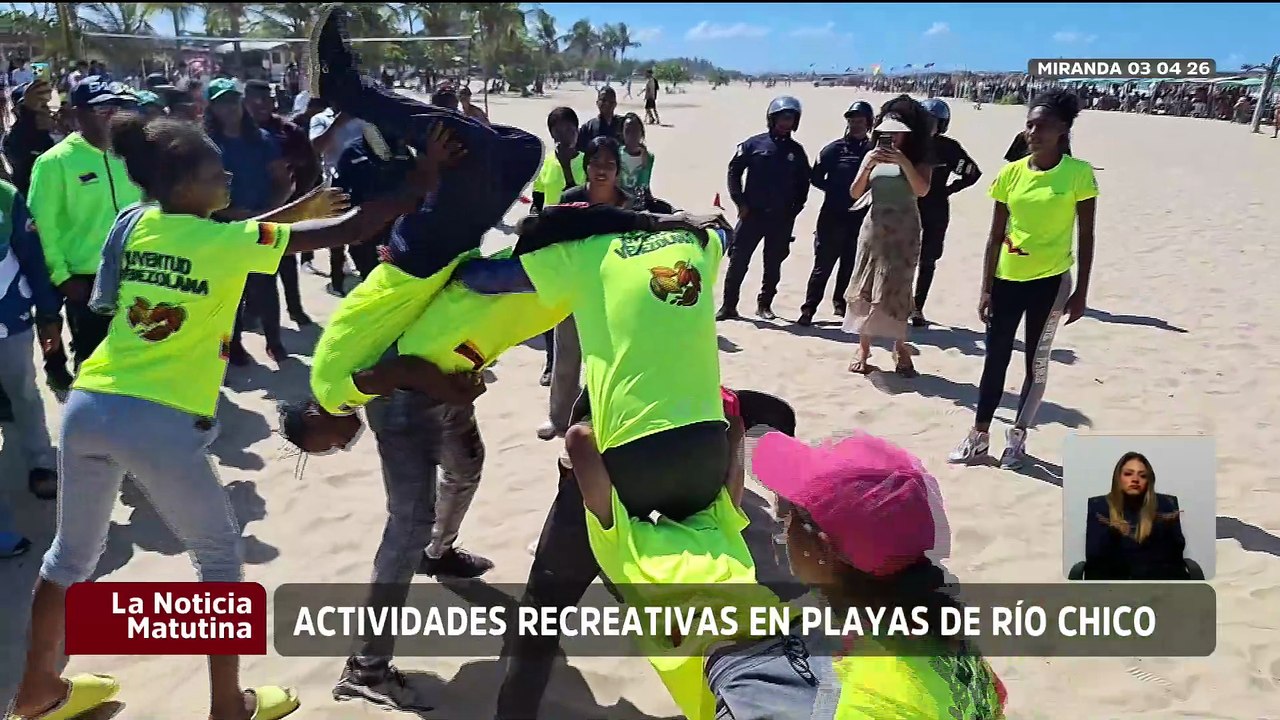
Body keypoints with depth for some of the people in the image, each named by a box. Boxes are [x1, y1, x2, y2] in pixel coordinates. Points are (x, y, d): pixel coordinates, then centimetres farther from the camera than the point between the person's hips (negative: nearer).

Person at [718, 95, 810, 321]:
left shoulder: (796, 151, 6)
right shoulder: (754, 144, -1)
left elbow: (803, 184, 12)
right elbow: (734, 171, 2)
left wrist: (794, 210, 3)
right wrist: (740, 202, -4)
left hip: (781, 218, 2)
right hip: (752, 214, -2)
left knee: (773, 264, 9)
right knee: (738, 260, -2)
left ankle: (764, 304, 22)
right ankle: (728, 305, 6)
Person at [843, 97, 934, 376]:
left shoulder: (918, 158, 1)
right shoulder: (873, 155, 7)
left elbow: (922, 190, -15)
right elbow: (855, 193, 3)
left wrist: (903, 161, -23)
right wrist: (867, 167, -12)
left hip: (903, 229, -2)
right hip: (874, 226, 3)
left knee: (896, 288, -6)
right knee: (865, 287, 0)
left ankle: (900, 346, 4)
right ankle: (863, 347, 6)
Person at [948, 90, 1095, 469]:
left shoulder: (1079, 173, -8)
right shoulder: (1011, 173, 0)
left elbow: (1086, 237, -4)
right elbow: (996, 235, 3)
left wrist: (1081, 292, -5)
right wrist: (986, 289, 1)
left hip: (1050, 280, -3)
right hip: (1007, 278, 3)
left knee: (1036, 361, 8)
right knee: (995, 357, 9)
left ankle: (1017, 435, 22)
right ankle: (980, 435, 20)